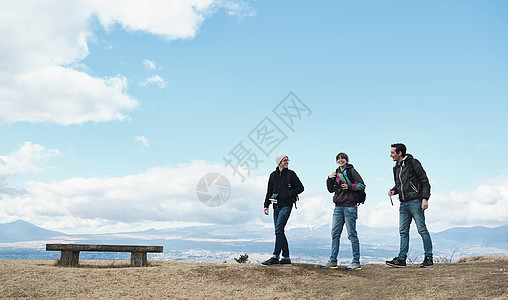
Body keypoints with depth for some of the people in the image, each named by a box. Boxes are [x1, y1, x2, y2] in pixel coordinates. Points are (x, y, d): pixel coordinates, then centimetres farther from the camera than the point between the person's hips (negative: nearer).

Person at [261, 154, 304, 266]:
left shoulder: (291, 174, 1)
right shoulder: (273, 175, 13)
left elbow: (300, 187, 2)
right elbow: (269, 191, 17)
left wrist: (289, 194, -9)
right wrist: (266, 205, 10)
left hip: (286, 206, -6)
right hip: (276, 206, 6)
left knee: (278, 230, -13)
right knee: (280, 231, 6)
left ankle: (275, 257, -13)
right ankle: (286, 257, 13)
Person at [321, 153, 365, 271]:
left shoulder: (351, 171, -1)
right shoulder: (336, 173, 17)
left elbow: (362, 185, -7)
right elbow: (331, 189, 19)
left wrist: (349, 187, -18)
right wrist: (330, 179, 4)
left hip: (349, 206, -7)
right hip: (338, 207, 7)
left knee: (352, 234, -3)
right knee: (335, 234, 6)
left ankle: (356, 262, 3)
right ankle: (333, 261, 11)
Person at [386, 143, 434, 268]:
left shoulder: (413, 163, -5)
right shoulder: (396, 167, 17)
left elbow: (424, 181, -6)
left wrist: (425, 198, -14)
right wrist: (393, 190, 4)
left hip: (415, 202, -7)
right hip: (403, 204, 7)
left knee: (422, 230, -3)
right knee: (403, 232, 4)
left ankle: (429, 258, 5)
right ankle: (401, 259, 5)